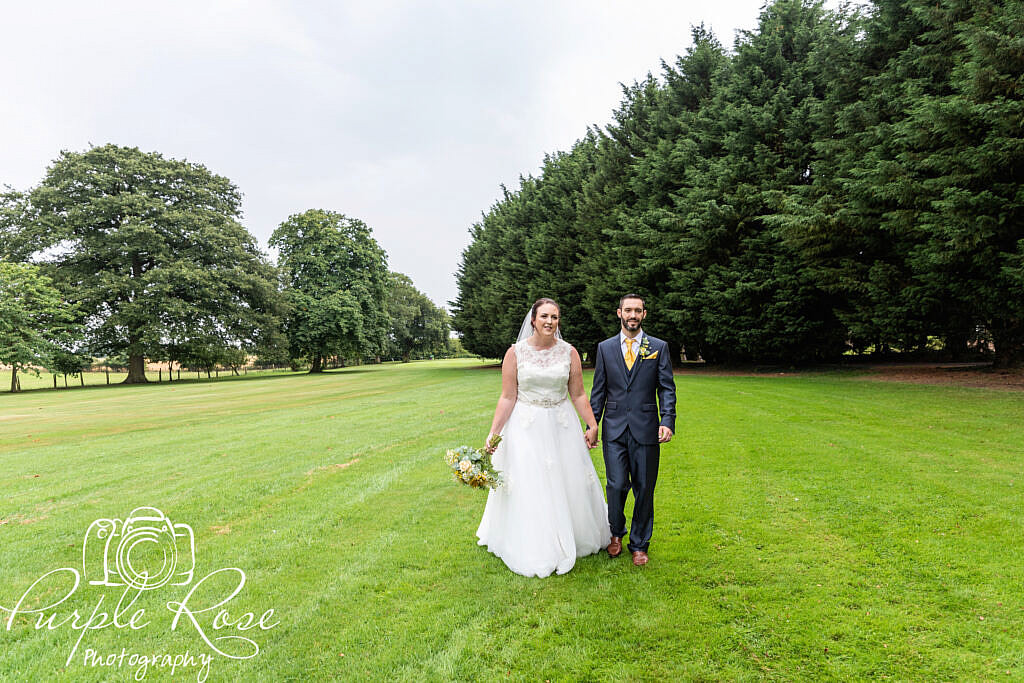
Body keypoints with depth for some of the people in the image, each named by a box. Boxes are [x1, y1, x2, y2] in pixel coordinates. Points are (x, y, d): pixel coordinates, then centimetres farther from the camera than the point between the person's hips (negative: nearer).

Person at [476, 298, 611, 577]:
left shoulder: (569, 352, 0)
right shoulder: (516, 352, -6)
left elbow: (579, 394, 5)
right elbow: (507, 397, -4)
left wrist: (592, 425, 3)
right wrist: (493, 432, -8)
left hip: (562, 427, 2)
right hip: (526, 428, -2)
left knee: (568, 485, 11)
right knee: (528, 488, 4)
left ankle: (569, 541, 34)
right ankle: (534, 552, 21)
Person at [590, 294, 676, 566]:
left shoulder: (659, 347, 5)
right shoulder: (605, 347, 8)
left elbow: (667, 388, 3)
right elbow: (598, 390, 10)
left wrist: (668, 421, -11)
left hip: (645, 429, 0)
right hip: (614, 429, 0)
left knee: (644, 489, 6)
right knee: (617, 485, -2)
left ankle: (639, 544, 25)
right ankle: (616, 533, 26)